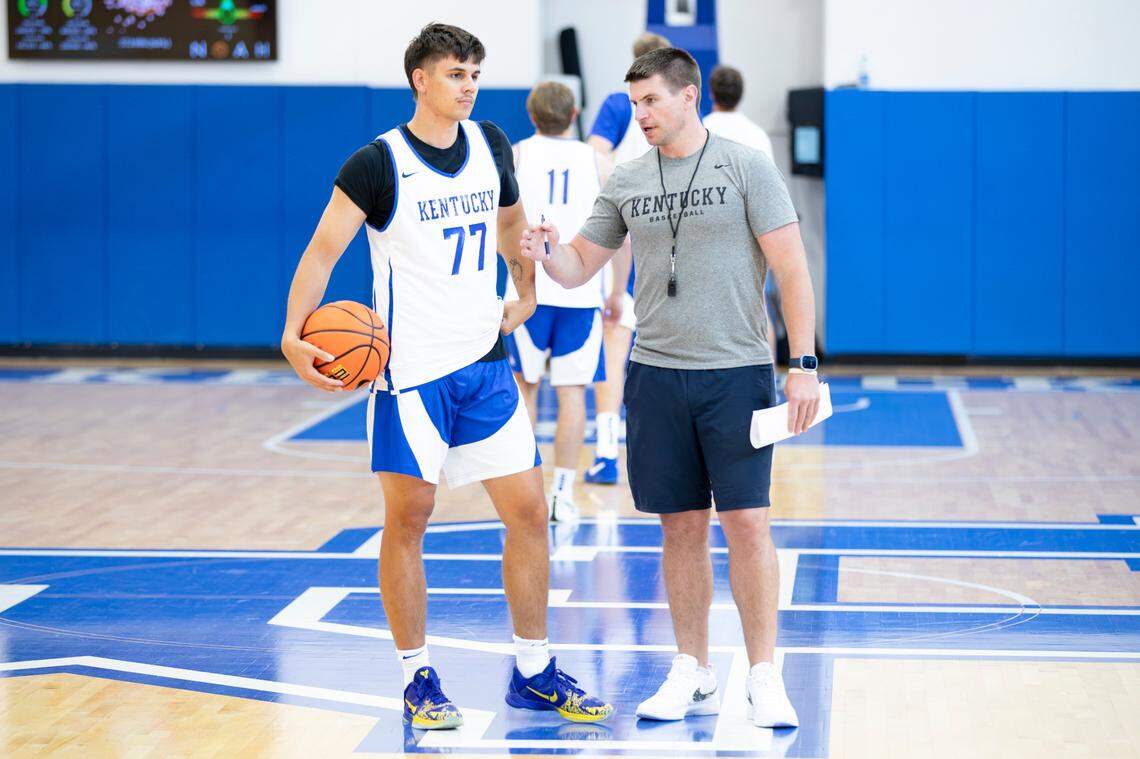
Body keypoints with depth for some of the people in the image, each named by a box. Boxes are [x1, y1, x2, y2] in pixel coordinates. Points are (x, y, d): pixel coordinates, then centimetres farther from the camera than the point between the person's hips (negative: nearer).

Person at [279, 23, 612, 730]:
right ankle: (418, 678, 14)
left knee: (529, 512, 4)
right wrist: (294, 334, -24)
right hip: (411, 371, -5)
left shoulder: (491, 145, 7)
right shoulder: (378, 162, -10)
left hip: (486, 364, 5)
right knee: (408, 520, 1)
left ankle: (534, 672, 15)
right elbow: (323, 251, -12)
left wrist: (527, 294, 21)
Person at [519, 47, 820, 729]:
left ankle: (765, 678, 2)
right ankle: (693, 675, 17)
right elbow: (578, 268, 14)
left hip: (736, 372, -4)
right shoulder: (627, 182, 9)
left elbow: (793, 270, -5)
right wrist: (545, 252, -9)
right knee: (682, 524, 8)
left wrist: (805, 364, -12)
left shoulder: (745, 167, -3)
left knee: (746, 520, -7)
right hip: (656, 372, 4)